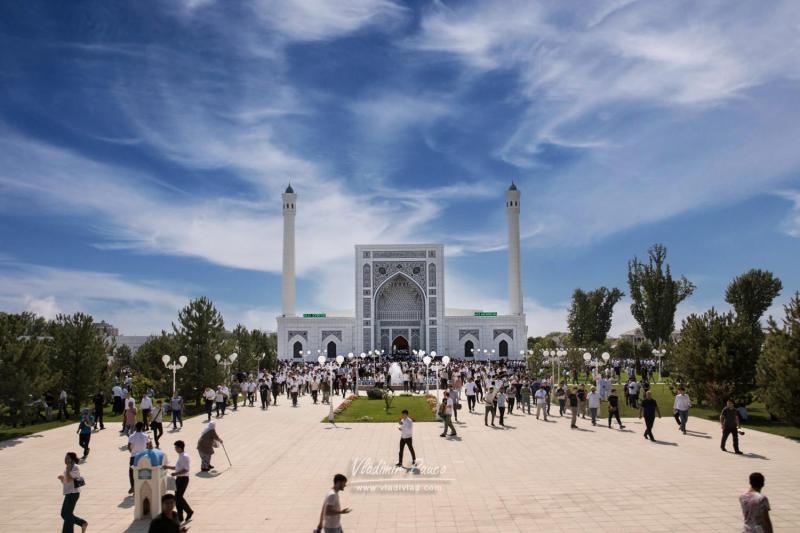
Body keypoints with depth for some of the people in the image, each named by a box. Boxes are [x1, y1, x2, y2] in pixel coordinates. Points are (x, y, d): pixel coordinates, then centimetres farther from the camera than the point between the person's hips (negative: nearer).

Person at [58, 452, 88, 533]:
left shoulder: (75, 468, -15)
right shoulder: (67, 468, 12)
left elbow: (69, 480, -25)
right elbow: (65, 482, 17)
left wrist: (68, 469, -22)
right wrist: (61, 478, -2)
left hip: (73, 493, -10)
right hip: (68, 493, 10)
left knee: (67, 514, -3)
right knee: (64, 514, 13)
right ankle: (83, 523, 22)